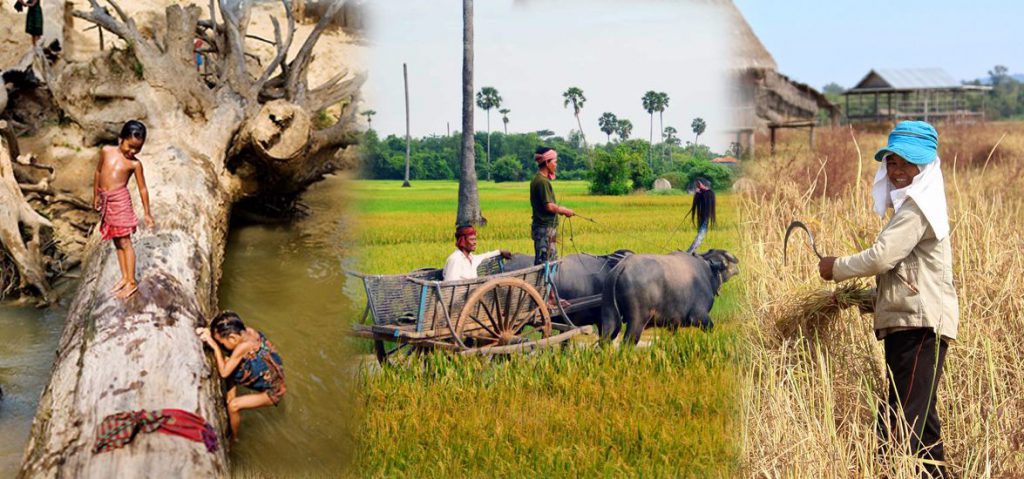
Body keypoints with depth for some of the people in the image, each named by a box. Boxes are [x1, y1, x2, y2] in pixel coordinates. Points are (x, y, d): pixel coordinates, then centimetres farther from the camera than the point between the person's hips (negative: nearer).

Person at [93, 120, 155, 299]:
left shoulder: (135, 163, -8)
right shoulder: (106, 151, 1)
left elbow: (142, 189, -2)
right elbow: (98, 172, 16)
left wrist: (147, 213, 1)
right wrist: (96, 195, 21)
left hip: (120, 200, -5)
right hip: (106, 200, 5)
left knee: (124, 242, -2)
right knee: (116, 241, 13)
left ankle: (132, 282, 4)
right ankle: (124, 277, 22)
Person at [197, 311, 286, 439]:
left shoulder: (244, 346, -36)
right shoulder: (246, 331, -14)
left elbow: (223, 373, -28)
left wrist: (214, 346, -23)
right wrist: (209, 332, -13)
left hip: (272, 392, -9)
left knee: (233, 406, -15)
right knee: (229, 365, 4)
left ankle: (234, 437, 12)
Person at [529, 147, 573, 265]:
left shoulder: (537, 179, 13)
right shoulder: (543, 181, -18)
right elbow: (549, 206, -21)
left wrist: (560, 209, 13)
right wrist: (565, 211, -7)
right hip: (545, 228, -10)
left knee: (553, 261, 15)